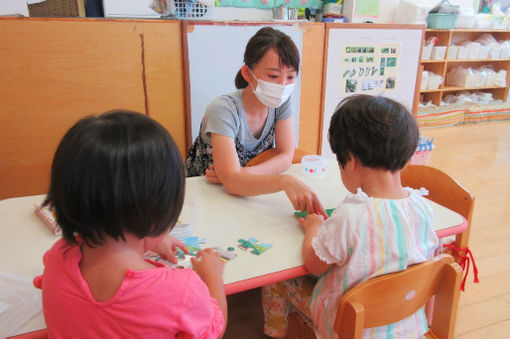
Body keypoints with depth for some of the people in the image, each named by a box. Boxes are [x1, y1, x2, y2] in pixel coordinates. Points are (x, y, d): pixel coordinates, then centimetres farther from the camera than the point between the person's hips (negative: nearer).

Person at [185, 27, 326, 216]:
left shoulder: (281, 102, -10)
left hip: (250, 190, 6)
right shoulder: (223, 110, -27)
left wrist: (243, 173, -27)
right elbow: (231, 181, -35)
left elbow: (286, 156, -11)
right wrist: (286, 181, -50)